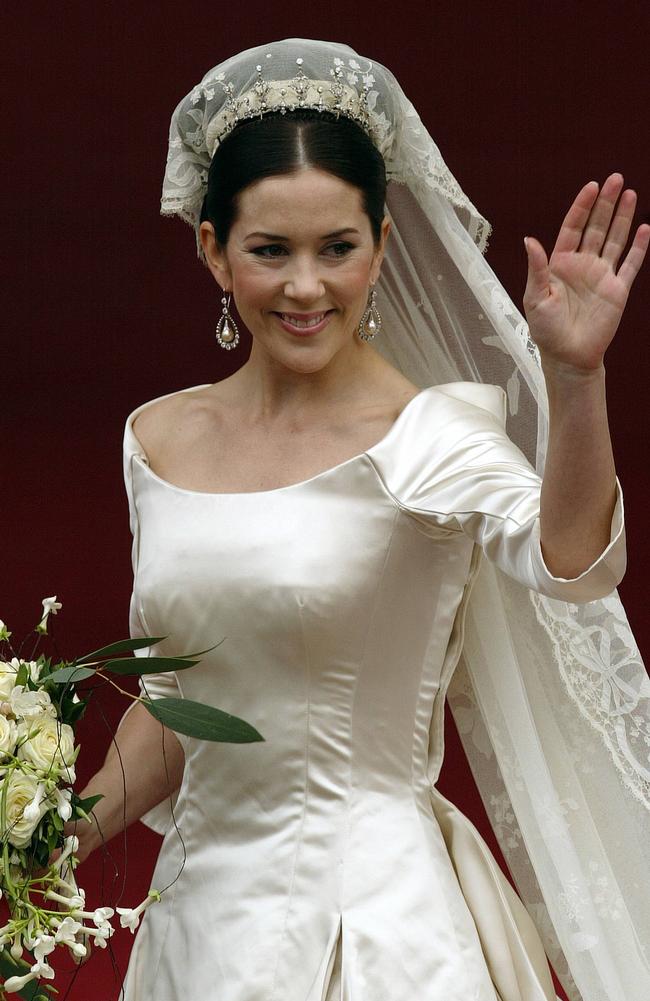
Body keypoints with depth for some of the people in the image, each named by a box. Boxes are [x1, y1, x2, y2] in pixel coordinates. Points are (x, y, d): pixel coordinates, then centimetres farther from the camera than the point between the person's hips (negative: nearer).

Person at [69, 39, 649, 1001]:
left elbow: (568, 560, -32)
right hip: (200, 899, 5)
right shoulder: (159, 439, 5)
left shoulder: (429, 435, -11)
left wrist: (572, 375, -46)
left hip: (371, 910, -5)